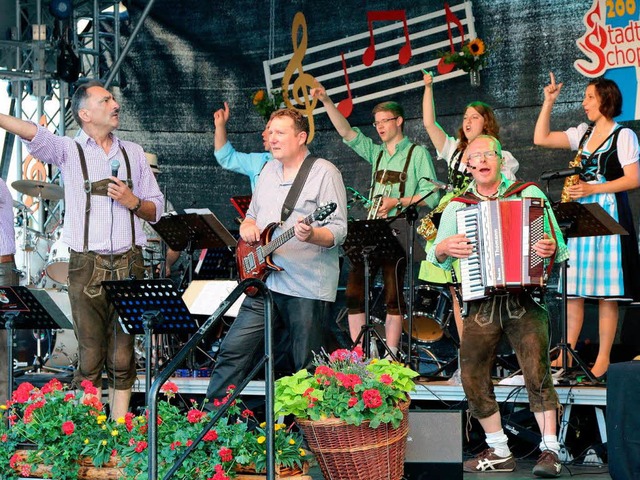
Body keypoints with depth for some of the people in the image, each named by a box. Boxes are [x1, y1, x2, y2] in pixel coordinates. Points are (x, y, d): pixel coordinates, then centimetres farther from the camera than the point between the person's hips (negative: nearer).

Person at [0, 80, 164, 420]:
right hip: (87, 265, -2)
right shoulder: (68, 150, 5)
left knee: (122, 358, 4)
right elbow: (31, 133, -14)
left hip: (129, 265, 2)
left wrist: (133, 202, -4)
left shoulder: (132, 153, 14)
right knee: (90, 359, -2)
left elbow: (156, 209, 16)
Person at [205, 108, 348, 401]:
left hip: (308, 290, -6)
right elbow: (252, 215, 28)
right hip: (264, 282, 6)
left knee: (306, 370, 1)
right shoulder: (268, 171, 17)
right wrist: (247, 227, 4)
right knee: (234, 350, 1)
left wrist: (311, 235, -32)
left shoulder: (324, 173, -5)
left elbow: (338, 231, -11)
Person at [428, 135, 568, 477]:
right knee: (473, 378, 2)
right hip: (481, 304, 3)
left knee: (537, 371, -14)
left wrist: (552, 248, -17)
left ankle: (550, 452, -10)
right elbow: (436, 258, 13)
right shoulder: (456, 207, 12)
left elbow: (559, 246, 6)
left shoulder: (530, 194, 7)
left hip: (526, 299, -3)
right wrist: (443, 248, -10)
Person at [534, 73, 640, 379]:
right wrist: (548, 102, 9)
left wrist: (594, 189, -15)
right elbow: (541, 139, 12)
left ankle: (603, 359, 0)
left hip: (609, 214, -6)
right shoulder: (583, 133, 15)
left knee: (606, 292, -4)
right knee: (573, 288, 3)